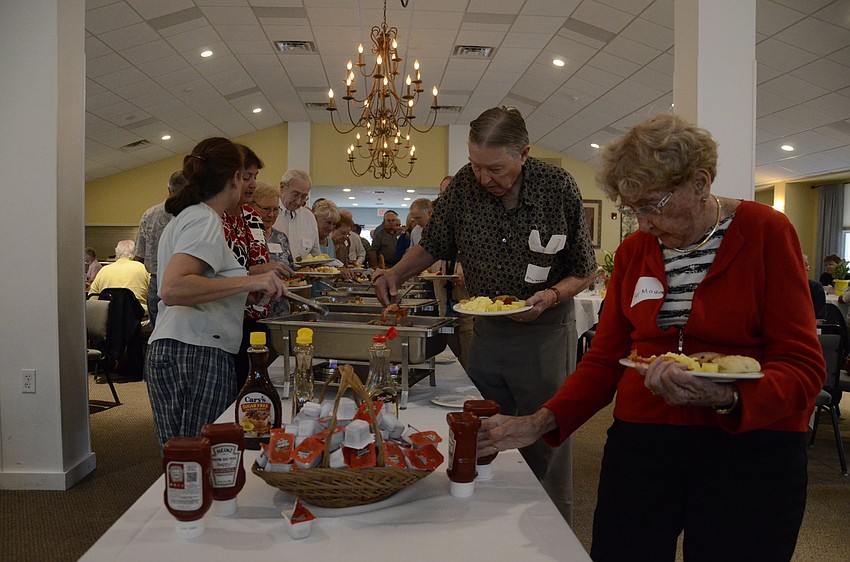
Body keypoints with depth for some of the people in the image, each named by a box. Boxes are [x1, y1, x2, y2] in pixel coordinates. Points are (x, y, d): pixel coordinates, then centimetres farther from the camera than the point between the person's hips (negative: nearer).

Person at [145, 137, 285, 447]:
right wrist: (248, 282, -26)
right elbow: (173, 289, -24)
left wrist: (243, 295, 28)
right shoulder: (205, 219, -9)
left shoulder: (186, 217, 22)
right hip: (196, 353, -10)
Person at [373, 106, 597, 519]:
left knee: (545, 448, 6)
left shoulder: (559, 187, -12)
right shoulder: (465, 184, -6)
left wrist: (551, 296, -21)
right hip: (486, 329, 4)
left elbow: (584, 272, -3)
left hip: (545, 330, -3)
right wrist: (397, 273, -9)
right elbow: (433, 245, 8)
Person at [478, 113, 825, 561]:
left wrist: (725, 399, -29)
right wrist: (538, 424, -8)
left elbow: (803, 365, -9)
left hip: (749, 446, -3)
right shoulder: (633, 250, 6)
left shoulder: (766, 233, -5)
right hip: (640, 442, 3)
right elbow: (604, 359, 6)